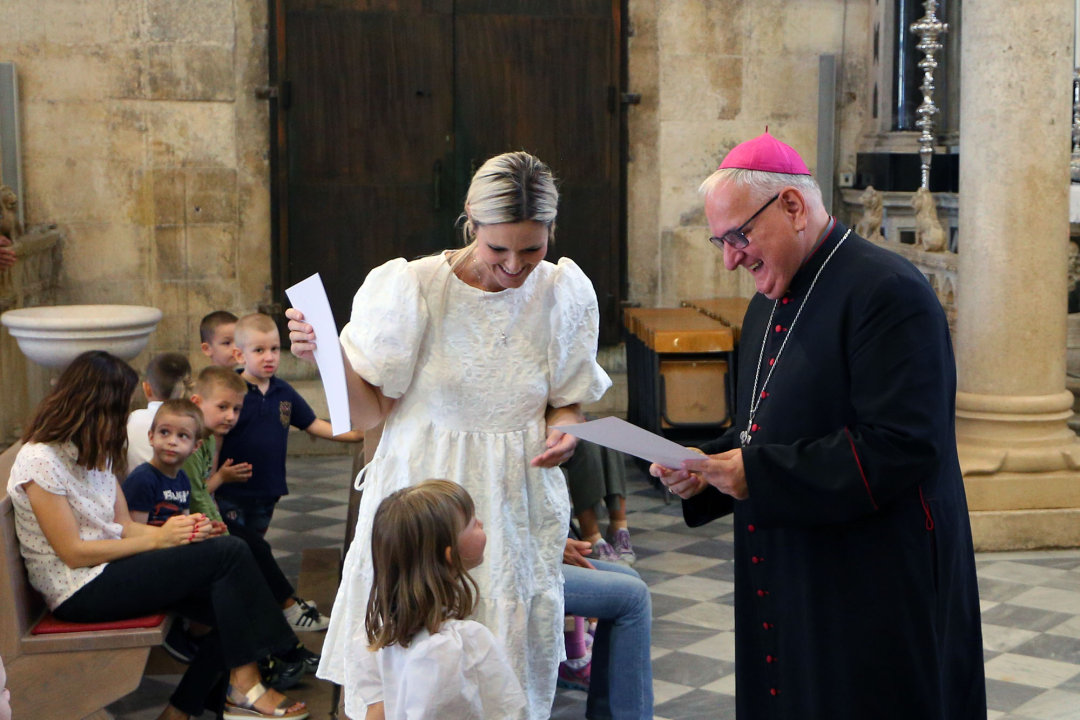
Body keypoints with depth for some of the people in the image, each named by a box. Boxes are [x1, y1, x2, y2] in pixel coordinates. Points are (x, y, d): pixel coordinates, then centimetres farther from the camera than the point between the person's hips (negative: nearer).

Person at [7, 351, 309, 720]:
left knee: (232, 605, -13)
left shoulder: (93, 453, 13)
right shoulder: (39, 461, -15)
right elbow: (73, 552, -17)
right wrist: (157, 540, -15)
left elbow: (123, 525, 10)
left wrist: (175, 530, -10)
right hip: (80, 592, -9)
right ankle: (244, 683, -7)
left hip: (110, 565, 9)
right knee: (229, 555, -19)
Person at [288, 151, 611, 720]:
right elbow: (368, 413, -5)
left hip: (517, 507, 2)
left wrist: (563, 433, -10)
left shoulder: (564, 292, -1)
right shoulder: (410, 288, -10)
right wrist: (332, 357, -23)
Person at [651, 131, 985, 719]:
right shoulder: (771, 303, 12)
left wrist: (758, 473, -23)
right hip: (785, 585, 8)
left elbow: (900, 446, -24)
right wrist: (707, 471, 1)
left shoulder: (887, 292, -16)